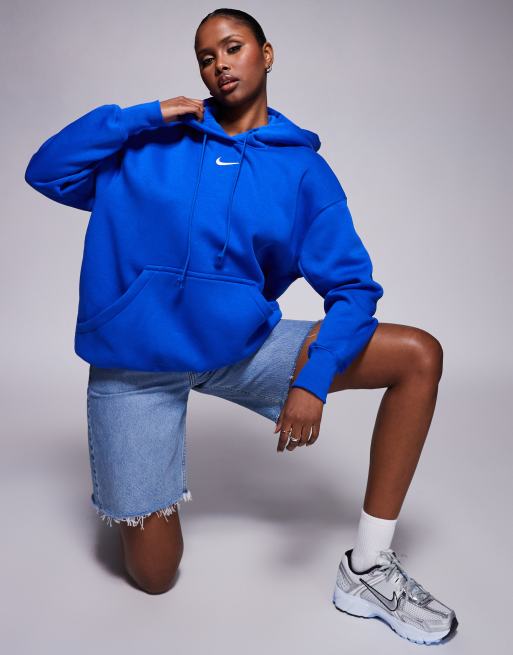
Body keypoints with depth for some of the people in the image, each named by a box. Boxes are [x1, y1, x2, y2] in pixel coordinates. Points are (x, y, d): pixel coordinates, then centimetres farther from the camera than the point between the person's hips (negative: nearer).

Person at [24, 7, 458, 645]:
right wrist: (142, 115, -7)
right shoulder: (154, 142, 5)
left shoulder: (304, 169, 2)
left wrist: (314, 378, -19)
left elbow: (352, 287, -4)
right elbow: (46, 172, 2)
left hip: (241, 348, 2)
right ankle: (141, 495, 36)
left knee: (419, 356, -9)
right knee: (153, 574, -1)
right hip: (134, 360, -1)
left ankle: (367, 568, -2)